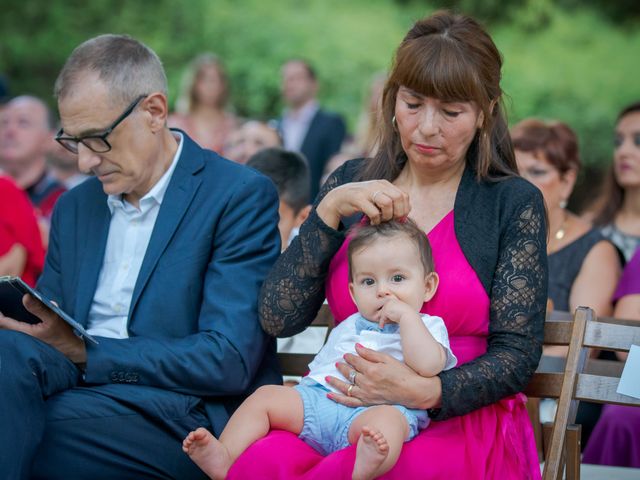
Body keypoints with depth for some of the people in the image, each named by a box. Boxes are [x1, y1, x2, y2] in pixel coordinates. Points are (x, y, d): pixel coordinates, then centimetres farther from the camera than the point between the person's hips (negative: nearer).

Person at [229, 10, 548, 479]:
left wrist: (422, 391, -21)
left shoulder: (514, 203, 2)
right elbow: (278, 319, 3)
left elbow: (517, 356, -2)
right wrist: (330, 210, -8)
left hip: (460, 423, -4)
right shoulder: (351, 184, 11)